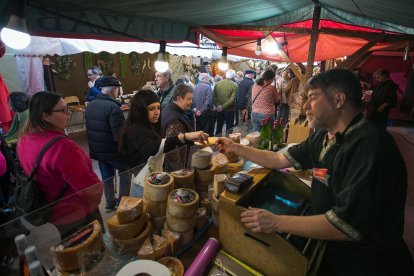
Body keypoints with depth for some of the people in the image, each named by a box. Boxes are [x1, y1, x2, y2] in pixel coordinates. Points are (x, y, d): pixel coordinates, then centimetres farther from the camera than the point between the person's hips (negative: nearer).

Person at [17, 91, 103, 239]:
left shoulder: (24, 138, -6)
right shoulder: (61, 147, -35)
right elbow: (91, 191, -31)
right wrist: (99, 185, -8)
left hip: (48, 214, 8)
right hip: (76, 218, -8)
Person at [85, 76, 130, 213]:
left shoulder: (90, 105, 3)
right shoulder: (113, 107, -24)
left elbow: (90, 129, 13)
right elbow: (119, 135, -27)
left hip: (97, 150, 7)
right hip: (113, 150, -7)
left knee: (106, 176, 21)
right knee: (125, 173, 15)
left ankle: (110, 203, 34)